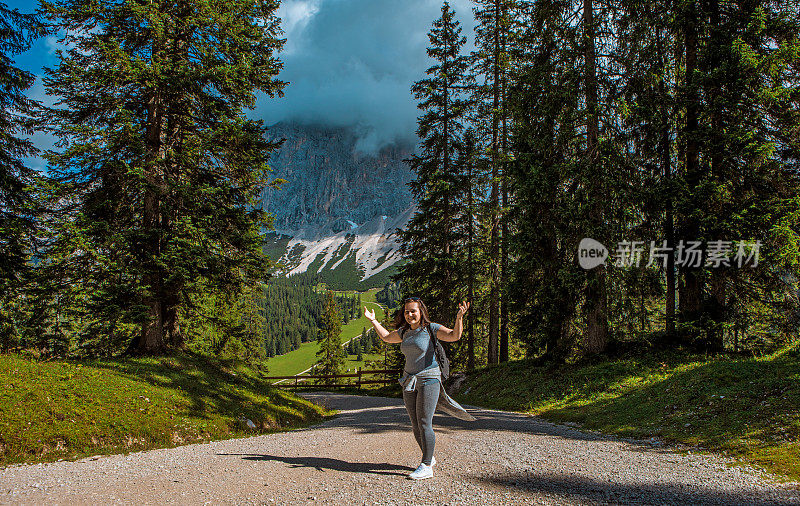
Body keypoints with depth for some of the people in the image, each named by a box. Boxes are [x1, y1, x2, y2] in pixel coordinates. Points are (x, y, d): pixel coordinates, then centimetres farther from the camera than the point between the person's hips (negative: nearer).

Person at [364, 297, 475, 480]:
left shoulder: (431, 329, -6)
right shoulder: (405, 332, 12)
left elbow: (454, 335, -20)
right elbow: (386, 337, 31)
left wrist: (459, 317, -35)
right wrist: (373, 320, 32)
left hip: (429, 379, -6)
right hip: (409, 381, 6)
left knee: (424, 424, -10)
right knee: (415, 425, 9)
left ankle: (426, 467, -4)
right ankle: (429, 457, 27)